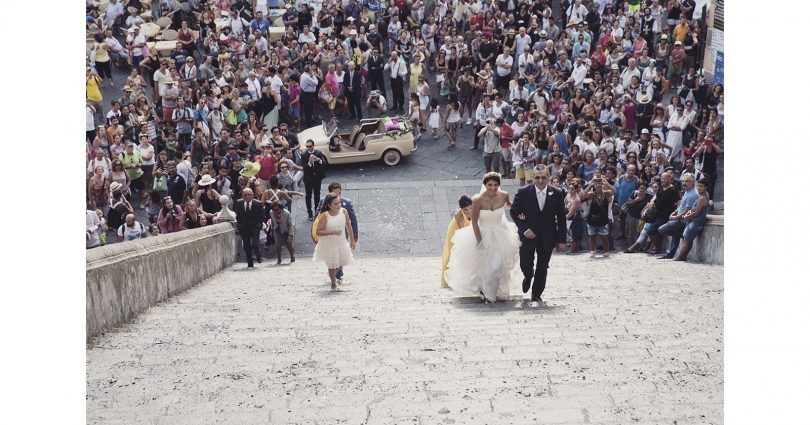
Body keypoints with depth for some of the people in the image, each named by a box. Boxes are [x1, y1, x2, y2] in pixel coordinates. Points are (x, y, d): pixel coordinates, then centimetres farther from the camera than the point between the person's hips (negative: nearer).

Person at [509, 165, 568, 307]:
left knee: (542, 268, 5)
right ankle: (528, 276, 41)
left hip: (547, 237, 1)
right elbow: (514, 212, -2)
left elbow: (561, 218, 0)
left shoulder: (557, 194, -6)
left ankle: (536, 296, 21)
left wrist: (561, 240, -1)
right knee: (525, 266, 3)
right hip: (528, 235, -1)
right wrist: (524, 229, -14)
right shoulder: (523, 192, -9)